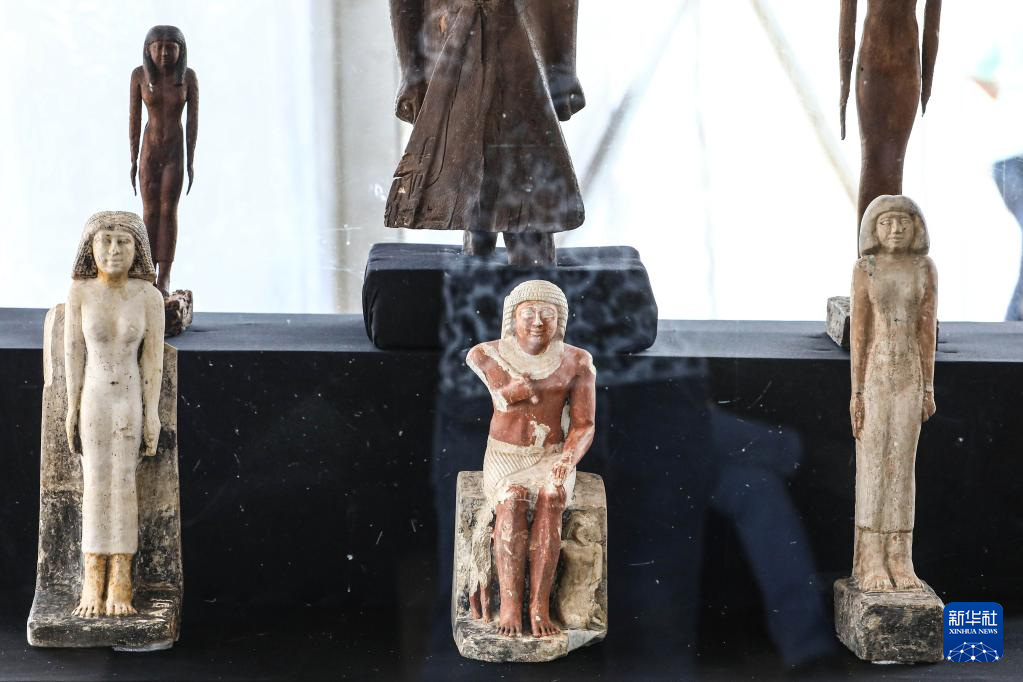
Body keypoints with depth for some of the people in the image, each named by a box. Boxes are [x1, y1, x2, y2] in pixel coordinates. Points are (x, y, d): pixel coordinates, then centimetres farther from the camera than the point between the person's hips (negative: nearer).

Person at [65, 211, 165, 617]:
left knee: (124, 482, 1)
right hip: (93, 398, 0)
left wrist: (152, 413, -8)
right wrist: (72, 408, -3)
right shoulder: (79, 293, -8)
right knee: (95, 484, 2)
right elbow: (73, 354, -4)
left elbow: (153, 358, -7)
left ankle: (120, 583, 5)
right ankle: (93, 583, 8)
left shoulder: (148, 296, -9)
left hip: (131, 399, 0)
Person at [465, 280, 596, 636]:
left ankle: (539, 607, -34)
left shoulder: (578, 362, -6)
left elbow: (583, 428, -9)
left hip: (553, 458, 1)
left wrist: (568, 460, -28)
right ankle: (510, 606, -33)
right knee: (513, 501, -35)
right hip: (504, 460, 0)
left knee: (550, 499, -35)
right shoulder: (485, 356, -7)